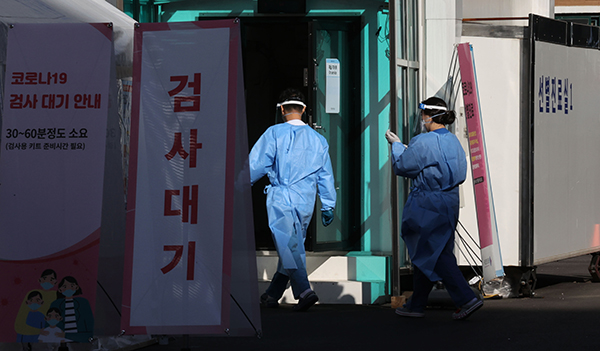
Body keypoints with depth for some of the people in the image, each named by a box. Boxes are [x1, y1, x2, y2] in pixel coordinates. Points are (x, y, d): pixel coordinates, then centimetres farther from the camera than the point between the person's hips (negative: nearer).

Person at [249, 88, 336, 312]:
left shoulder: (275, 133, -3)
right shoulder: (317, 139, 11)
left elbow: (256, 164, -3)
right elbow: (325, 176, 13)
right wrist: (328, 206, 17)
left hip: (281, 199, -5)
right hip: (306, 202, 5)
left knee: (288, 247, -8)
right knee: (293, 246, 13)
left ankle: (304, 291, -24)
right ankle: (272, 295, 20)